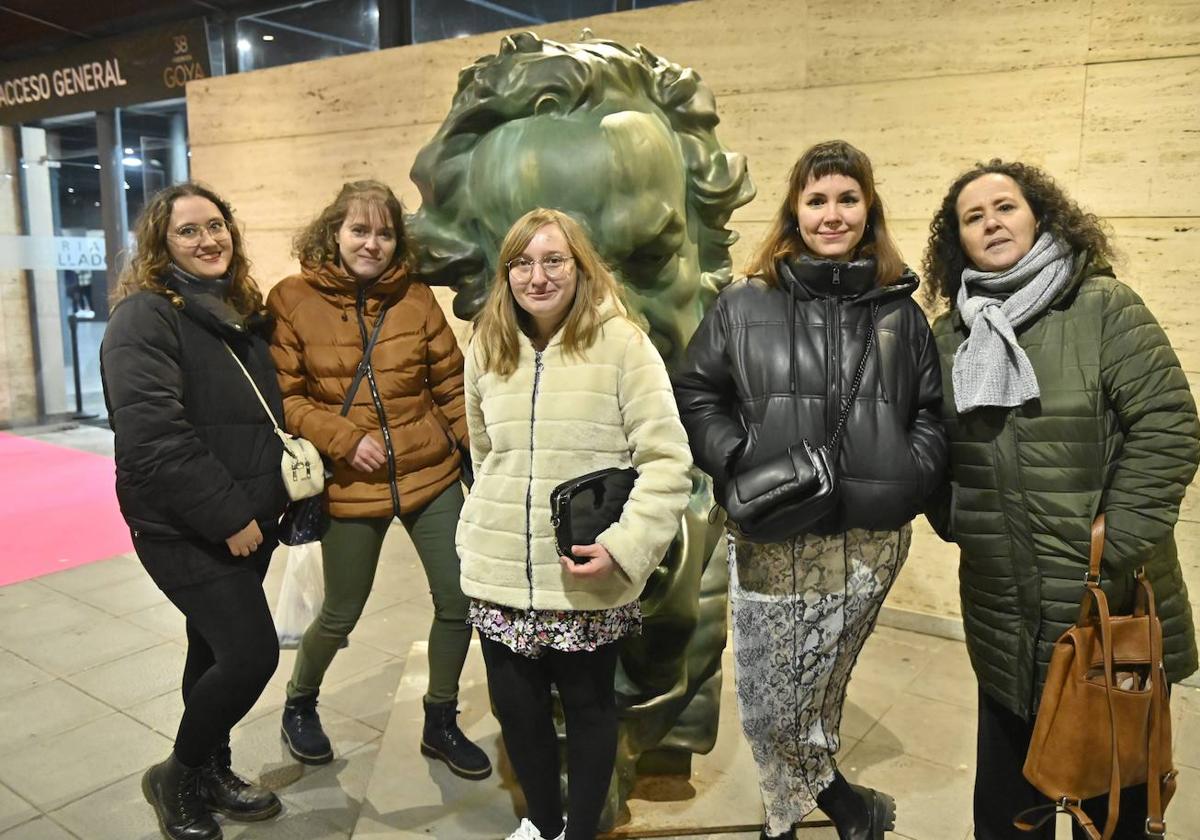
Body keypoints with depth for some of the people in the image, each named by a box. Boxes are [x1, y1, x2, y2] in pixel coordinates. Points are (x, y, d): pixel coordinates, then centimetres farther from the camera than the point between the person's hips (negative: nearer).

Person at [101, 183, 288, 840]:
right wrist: (227, 516, -21)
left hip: (247, 520, 8)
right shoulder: (145, 316, -14)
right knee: (251, 653, -9)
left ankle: (210, 773, 36)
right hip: (184, 529, -7)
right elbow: (152, 436, -23)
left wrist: (279, 494, 11)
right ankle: (177, 777, 16)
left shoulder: (244, 310, 12)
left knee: (219, 650, 18)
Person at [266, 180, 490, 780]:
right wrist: (344, 439, -17)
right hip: (351, 485, -2)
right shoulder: (293, 301, -5)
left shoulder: (416, 299, 1)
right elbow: (285, 397, -4)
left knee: (460, 600, 3)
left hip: (432, 474, 3)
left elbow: (450, 385, 3)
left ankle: (440, 724, 28)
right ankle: (299, 705, 43)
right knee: (341, 615, 11)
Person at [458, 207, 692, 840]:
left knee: (589, 706, 13)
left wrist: (623, 545, -22)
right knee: (515, 705, 15)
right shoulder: (485, 348, 5)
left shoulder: (622, 343, -10)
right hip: (500, 573, 4)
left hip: (589, 578, -3)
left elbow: (667, 460, -13)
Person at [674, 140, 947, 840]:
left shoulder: (900, 310, 8)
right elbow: (697, 394, 4)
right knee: (771, 691, 3)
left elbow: (935, 408, 12)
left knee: (819, 682, 11)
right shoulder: (745, 306, 3)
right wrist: (741, 464, -9)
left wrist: (912, 476, -4)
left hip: (871, 539, 1)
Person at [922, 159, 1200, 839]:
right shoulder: (952, 332, 6)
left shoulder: (1103, 307, -8)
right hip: (1002, 614, 4)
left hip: (1110, 603, -4)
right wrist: (950, 519, 3)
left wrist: (1114, 543, -16)